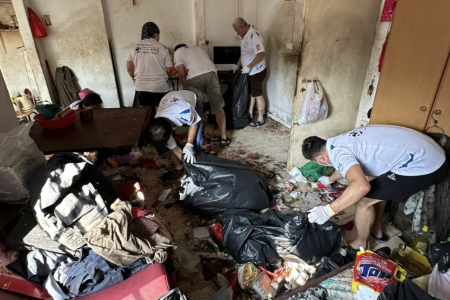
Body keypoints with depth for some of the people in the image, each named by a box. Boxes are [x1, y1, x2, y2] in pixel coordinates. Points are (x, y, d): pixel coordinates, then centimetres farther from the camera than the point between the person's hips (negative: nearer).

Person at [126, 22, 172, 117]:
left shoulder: (135, 47, 3)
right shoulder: (161, 47, -4)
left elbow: (129, 68, 3)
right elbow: (168, 70, -3)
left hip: (141, 86, 3)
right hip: (160, 86, -2)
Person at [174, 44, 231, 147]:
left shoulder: (177, 52, 24)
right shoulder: (198, 48, 38)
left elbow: (182, 74, 11)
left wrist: (186, 89, 23)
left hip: (195, 77, -3)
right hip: (211, 73, 3)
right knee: (218, 107, 7)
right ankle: (223, 138, 6)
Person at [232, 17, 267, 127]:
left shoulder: (254, 35, -23)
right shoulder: (245, 35, 8)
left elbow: (261, 54, -31)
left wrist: (249, 66, -29)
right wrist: (237, 65, 13)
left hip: (257, 71, -9)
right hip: (249, 72, 9)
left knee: (257, 95, 0)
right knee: (250, 93, 18)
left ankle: (260, 118, 13)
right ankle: (250, 113, 32)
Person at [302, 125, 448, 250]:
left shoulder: (337, 152, -19)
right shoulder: (338, 143, 11)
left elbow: (361, 186, -36)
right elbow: (346, 165, 34)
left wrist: (328, 211, -30)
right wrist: (330, 179, 52)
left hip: (424, 165, -10)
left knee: (363, 200, -4)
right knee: (376, 185, 26)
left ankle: (361, 245, 18)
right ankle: (376, 231, 39)